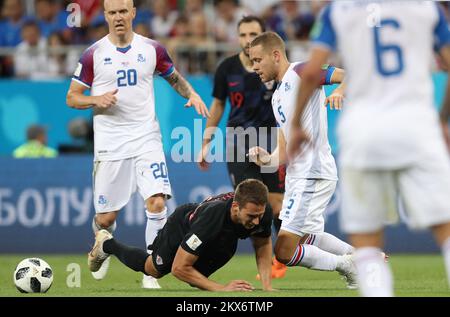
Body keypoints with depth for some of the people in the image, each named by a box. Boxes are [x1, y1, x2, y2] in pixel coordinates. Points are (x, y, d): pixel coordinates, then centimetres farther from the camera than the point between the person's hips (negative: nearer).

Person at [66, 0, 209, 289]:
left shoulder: (152, 49, 4)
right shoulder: (93, 54, -1)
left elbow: (174, 78, 20)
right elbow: (72, 97, 5)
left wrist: (192, 94, 0)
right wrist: (96, 100, -15)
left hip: (147, 139, 1)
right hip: (109, 144, -1)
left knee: (157, 202, -18)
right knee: (106, 217, 3)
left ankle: (151, 272, -7)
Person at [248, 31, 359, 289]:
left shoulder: (300, 72, -6)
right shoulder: (278, 96, 20)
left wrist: (342, 91, -37)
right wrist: (268, 160, -3)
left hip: (313, 174, -11)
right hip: (298, 175, 11)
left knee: (285, 251, -14)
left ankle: (345, 265, 1)